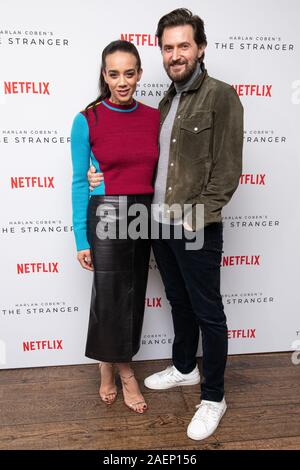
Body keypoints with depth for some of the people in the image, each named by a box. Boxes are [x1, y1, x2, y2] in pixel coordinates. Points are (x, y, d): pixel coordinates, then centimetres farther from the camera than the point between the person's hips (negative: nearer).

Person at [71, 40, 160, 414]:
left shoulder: (154, 117, 3)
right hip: (106, 215, -4)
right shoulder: (87, 120, -6)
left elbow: (159, 172, 10)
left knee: (134, 294, 12)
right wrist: (81, 239, -7)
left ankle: (110, 366, 34)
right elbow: (80, 182, -5)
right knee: (111, 296, 3)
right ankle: (123, 370, 28)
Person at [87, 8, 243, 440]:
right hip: (159, 223, 7)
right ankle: (184, 368, 41)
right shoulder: (165, 102, 15)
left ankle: (214, 398, 23)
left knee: (208, 312, 5)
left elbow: (228, 170, -13)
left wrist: (197, 216, -18)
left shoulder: (221, 96, -7)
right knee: (179, 302, 20)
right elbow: (150, 160, 15)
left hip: (196, 228, -7)